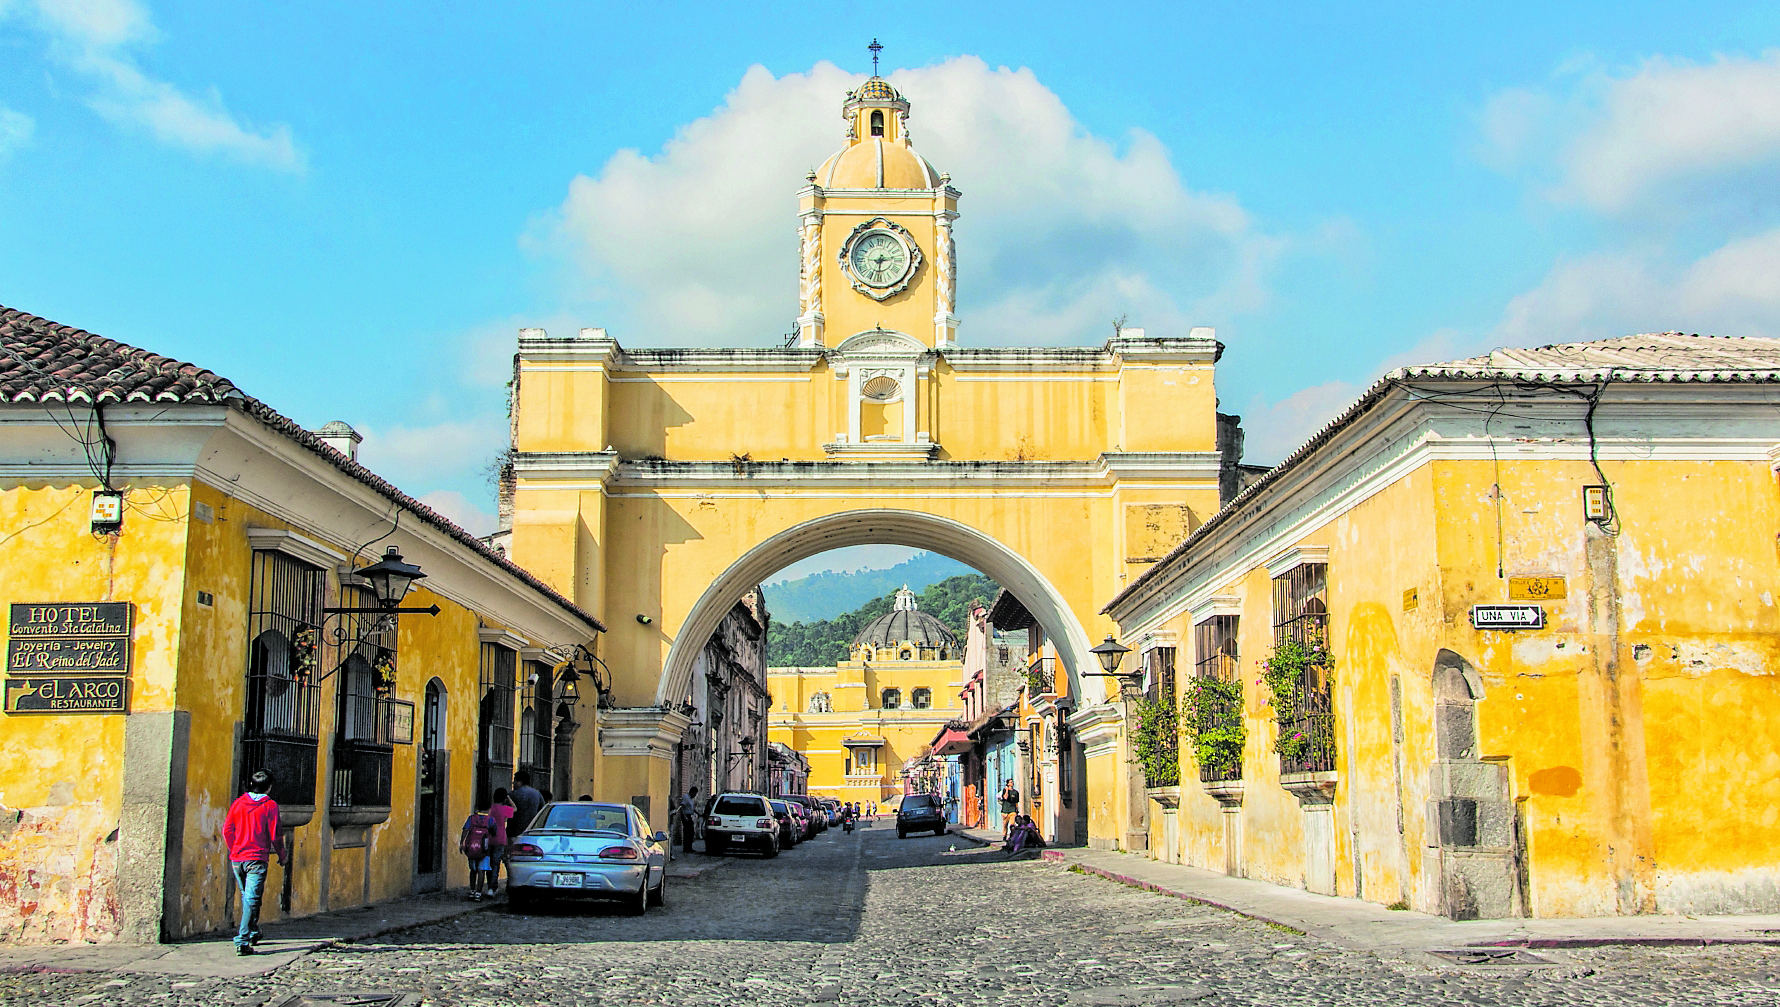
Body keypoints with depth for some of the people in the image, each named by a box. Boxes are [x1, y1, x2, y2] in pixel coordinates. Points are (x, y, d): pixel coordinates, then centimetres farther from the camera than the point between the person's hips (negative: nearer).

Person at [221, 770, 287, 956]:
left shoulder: (238, 803, 7)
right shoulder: (270, 806, -5)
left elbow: (227, 830, 8)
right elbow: (274, 835, -7)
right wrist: (282, 857, 7)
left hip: (237, 858, 5)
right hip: (256, 860, -5)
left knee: (246, 897, 21)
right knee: (252, 899, -6)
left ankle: (253, 933, 34)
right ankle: (242, 941, -14)